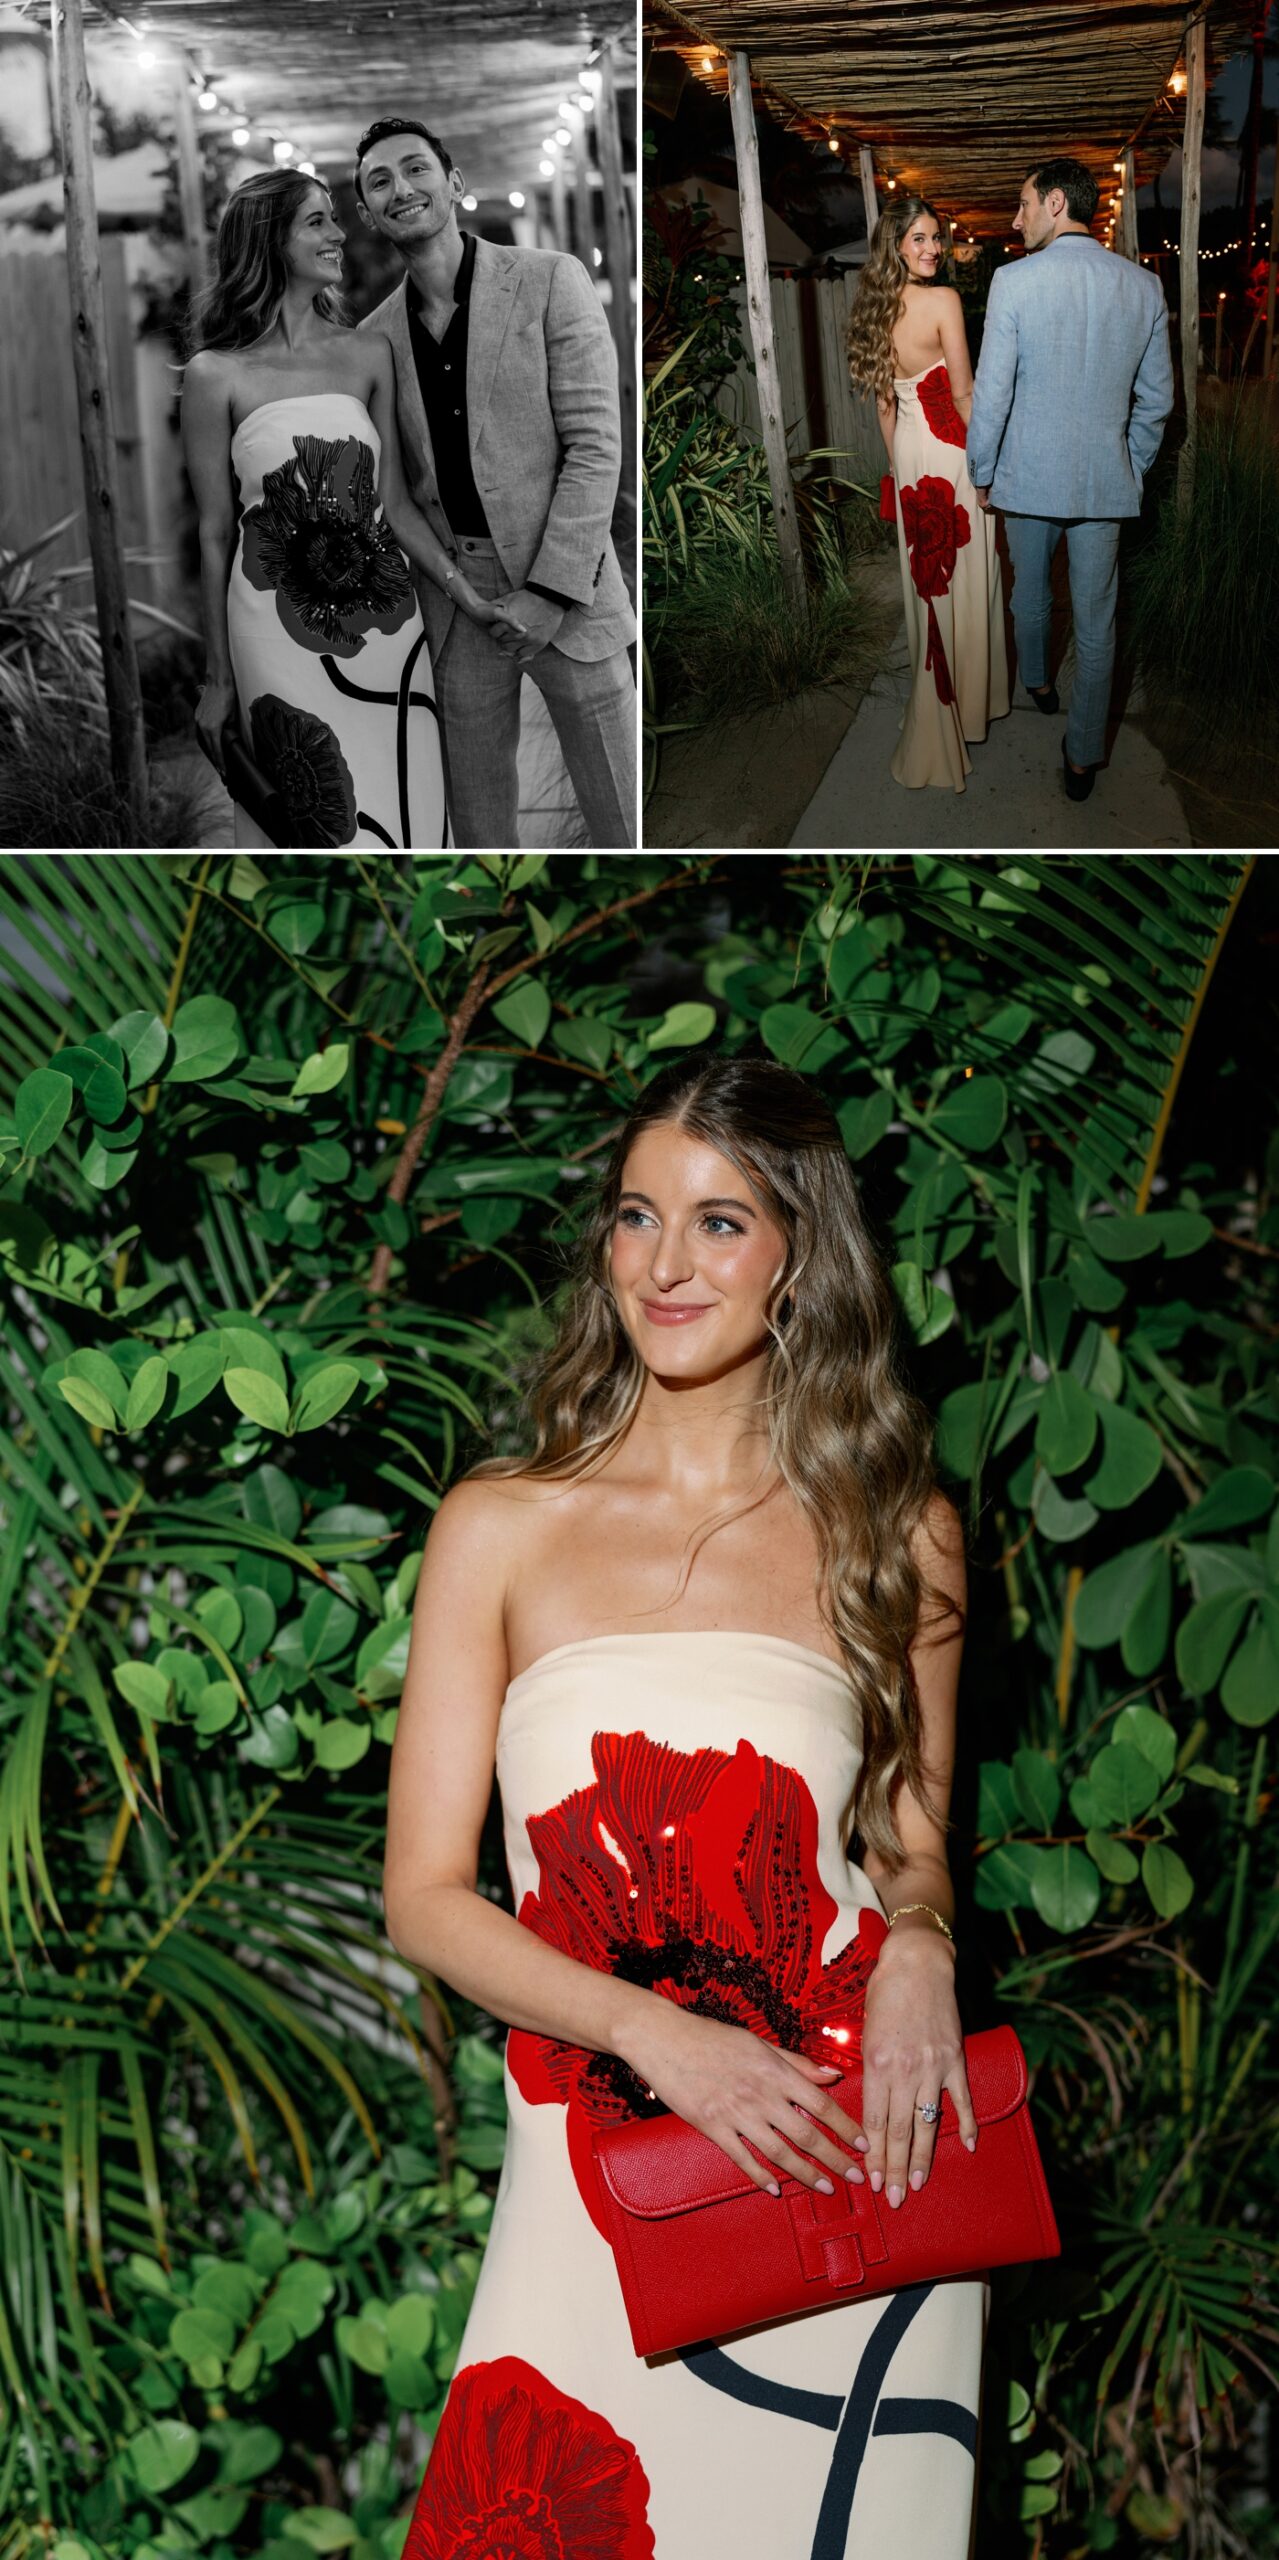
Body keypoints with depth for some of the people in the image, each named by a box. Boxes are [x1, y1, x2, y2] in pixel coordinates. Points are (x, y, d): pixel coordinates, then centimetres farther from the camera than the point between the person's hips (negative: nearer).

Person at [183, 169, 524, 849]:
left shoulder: (369, 355, 6)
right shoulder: (217, 375, -4)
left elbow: (392, 499, 10)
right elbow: (215, 533, 0)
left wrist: (467, 594, 1)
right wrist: (219, 678, 2)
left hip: (386, 624, 3)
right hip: (282, 633, -3)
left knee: (412, 815, 4)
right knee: (328, 823, 1)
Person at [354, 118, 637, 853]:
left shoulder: (550, 281, -2)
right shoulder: (375, 336, 9)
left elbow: (595, 444, -8)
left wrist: (550, 590, -14)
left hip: (563, 589, -3)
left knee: (624, 825, -1)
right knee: (480, 824, 8)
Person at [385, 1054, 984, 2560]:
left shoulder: (895, 1538, 5)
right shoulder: (503, 1529, 1)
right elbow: (425, 1897, 0)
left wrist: (918, 1942, -8)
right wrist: (658, 2034, -14)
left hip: (850, 2163, 1)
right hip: (592, 2178, 0)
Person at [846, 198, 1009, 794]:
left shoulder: (877, 304, 1)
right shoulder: (943, 300, -20)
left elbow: (884, 398, 9)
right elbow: (963, 393, -18)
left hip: (908, 451, 7)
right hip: (948, 449, -7)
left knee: (925, 581, 17)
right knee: (961, 583, 5)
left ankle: (934, 712, 30)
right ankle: (964, 703, 13)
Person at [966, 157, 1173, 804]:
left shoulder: (1014, 282, -15)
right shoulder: (1143, 285, -3)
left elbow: (992, 393, -14)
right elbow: (1156, 398, 4)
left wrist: (981, 476, -1)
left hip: (1028, 476, -1)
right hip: (1105, 482, 2)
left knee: (1029, 593, 25)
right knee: (1096, 623, 8)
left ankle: (1037, 681, 49)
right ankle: (1083, 756, 13)